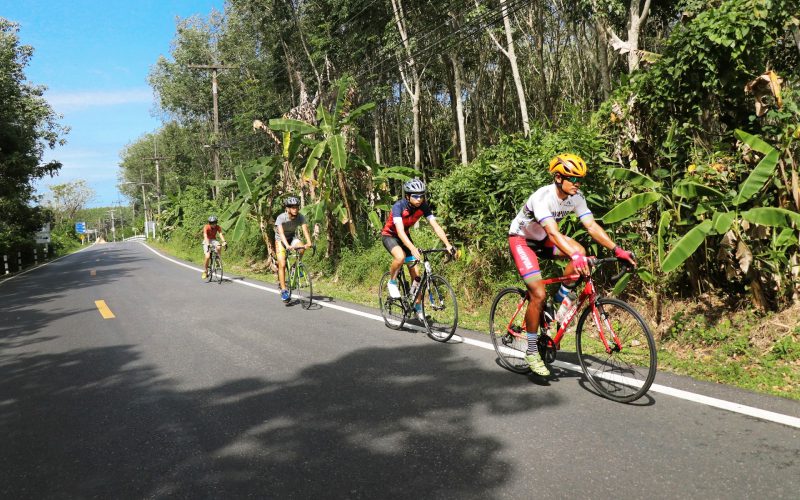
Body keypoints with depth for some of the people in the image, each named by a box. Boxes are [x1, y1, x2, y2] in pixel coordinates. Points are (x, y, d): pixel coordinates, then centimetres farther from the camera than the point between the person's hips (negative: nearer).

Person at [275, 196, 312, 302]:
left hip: (292, 237, 3)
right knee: (282, 265, -14)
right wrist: (287, 245, -57)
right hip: (281, 239, -3)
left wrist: (309, 242, -49)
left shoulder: (300, 217, -20)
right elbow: (281, 233, -41)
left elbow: (305, 229, -31)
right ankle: (283, 290, -6)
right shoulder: (281, 218, -29)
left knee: (302, 248, -30)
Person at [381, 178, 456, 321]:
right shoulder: (398, 206, -32)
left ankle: (418, 307, 12)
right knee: (401, 257, -37)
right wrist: (413, 249, -56)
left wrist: (448, 245, -32)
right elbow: (400, 231, -42)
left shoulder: (423, 206, -18)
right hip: (389, 235, -5)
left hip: (404, 236, 5)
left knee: (416, 274, -3)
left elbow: (435, 226, -20)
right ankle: (392, 283, -9)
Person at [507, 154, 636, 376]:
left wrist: (617, 250, -28)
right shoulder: (542, 197, -32)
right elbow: (553, 233, -44)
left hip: (542, 239, 6)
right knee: (539, 294, -18)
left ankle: (560, 300, -1)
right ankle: (531, 351, -3)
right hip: (521, 239, -6)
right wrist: (574, 257, -58)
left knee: (580, 252, -24)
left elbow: (592, 226, -17)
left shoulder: (576, 197, -12)